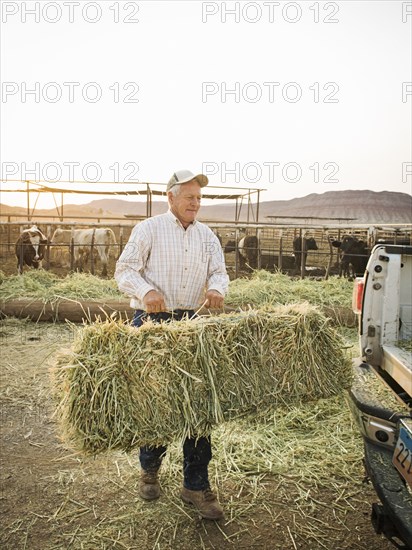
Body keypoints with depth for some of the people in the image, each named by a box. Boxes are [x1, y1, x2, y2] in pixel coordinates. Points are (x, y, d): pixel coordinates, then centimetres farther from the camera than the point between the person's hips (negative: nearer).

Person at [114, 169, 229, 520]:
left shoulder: (207, 236, 14)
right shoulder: (149, 229, 1)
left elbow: (219, 272, 8)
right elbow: (125, 270, -5)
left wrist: (216, 288, -16)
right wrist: (147, 292, -25)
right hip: (152, 323, -3)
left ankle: (196, 485, 15)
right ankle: (150, 469, 32)